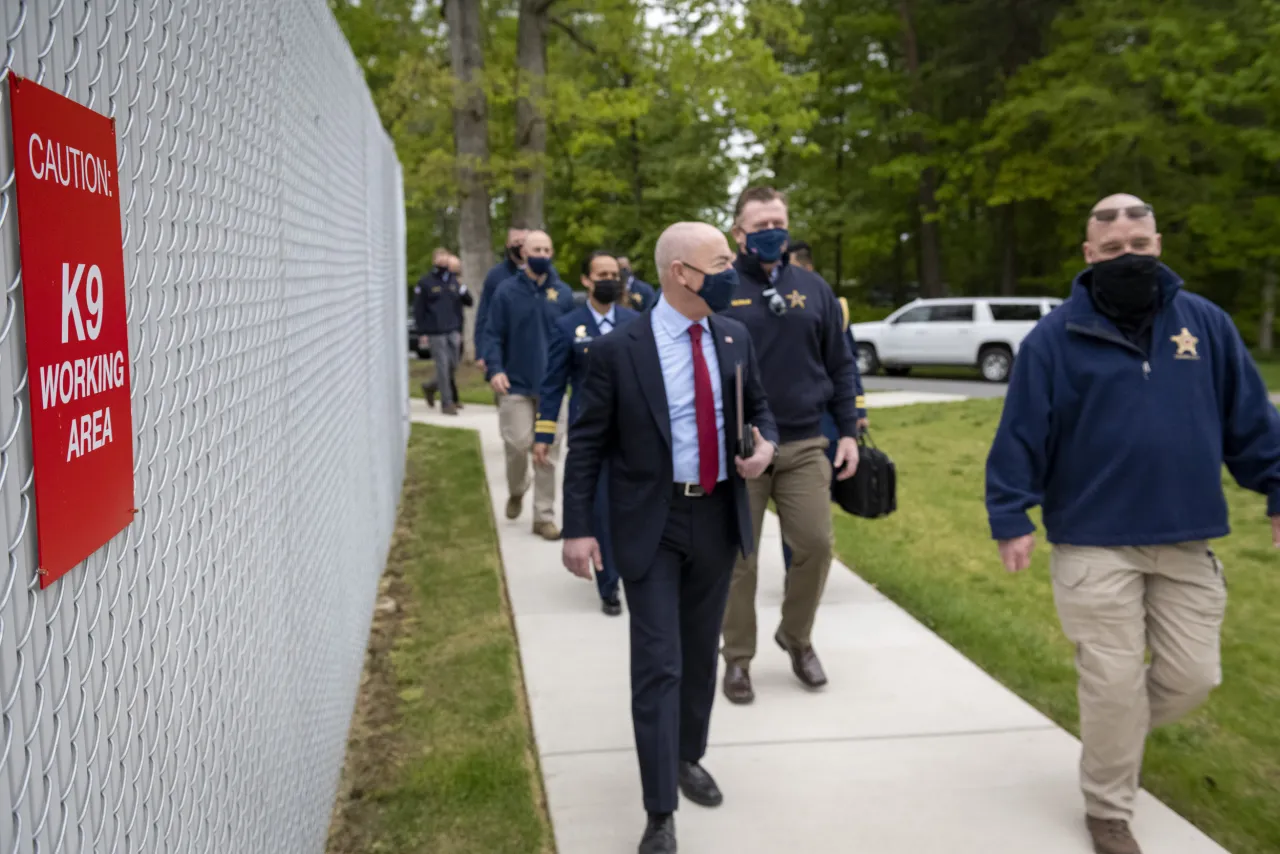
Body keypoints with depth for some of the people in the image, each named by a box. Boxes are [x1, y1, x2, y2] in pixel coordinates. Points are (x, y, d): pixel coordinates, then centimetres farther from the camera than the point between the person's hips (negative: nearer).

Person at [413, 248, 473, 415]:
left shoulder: (454, 280, 11)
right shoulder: (425, 283, -2)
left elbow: (468, 301, 13)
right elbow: (418, 310, -2)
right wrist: (422, 333, -7)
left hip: (453, 332, 5)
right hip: (436, 333, -5)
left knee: (453, 367, 7)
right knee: (442, 367, -5)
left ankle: (431, 387, 31)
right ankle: (447, 403, 2)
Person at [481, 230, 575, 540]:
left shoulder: (563, 293, 4)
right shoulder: (507, 291, -1)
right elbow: (493, 335, -2)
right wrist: (494, 369, -16)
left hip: (552, 386, 2)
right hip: (516, 385, -2)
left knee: (548, 454, 4)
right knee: (519, 444, -6)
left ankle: (544, 517, 13)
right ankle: (516, 491, 25)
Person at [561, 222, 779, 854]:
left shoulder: (734, 337, 1)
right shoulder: (618, 350, -13)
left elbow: (757, 407, 16)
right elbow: (587, 443, -8)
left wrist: (766, 444, -7)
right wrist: (578, 528, -11)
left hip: (718, 517, 5)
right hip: (651, 523, -4)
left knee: (700, 653, 18)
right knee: (658, 664, -4)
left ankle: (689, 757, 41)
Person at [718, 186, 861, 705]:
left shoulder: (813, 289, 9)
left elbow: (839, 366, 11)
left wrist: (848, 431, 5)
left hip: (804, 446, 3)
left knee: (815, 545, 3)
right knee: (738, 558, 4)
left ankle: (797, 637, 28)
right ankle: (738, 659, 20)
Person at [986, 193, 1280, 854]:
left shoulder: (1206, 324, 5)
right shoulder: (1054, 338, -5)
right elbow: (1020, 436, -6)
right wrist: (1011, 520, -10)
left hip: (1187, 542, 4)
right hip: (1095, 545, -4)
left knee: (1193, 676, 10)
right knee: (1114, 684, 1)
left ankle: (1114, 737, 39)